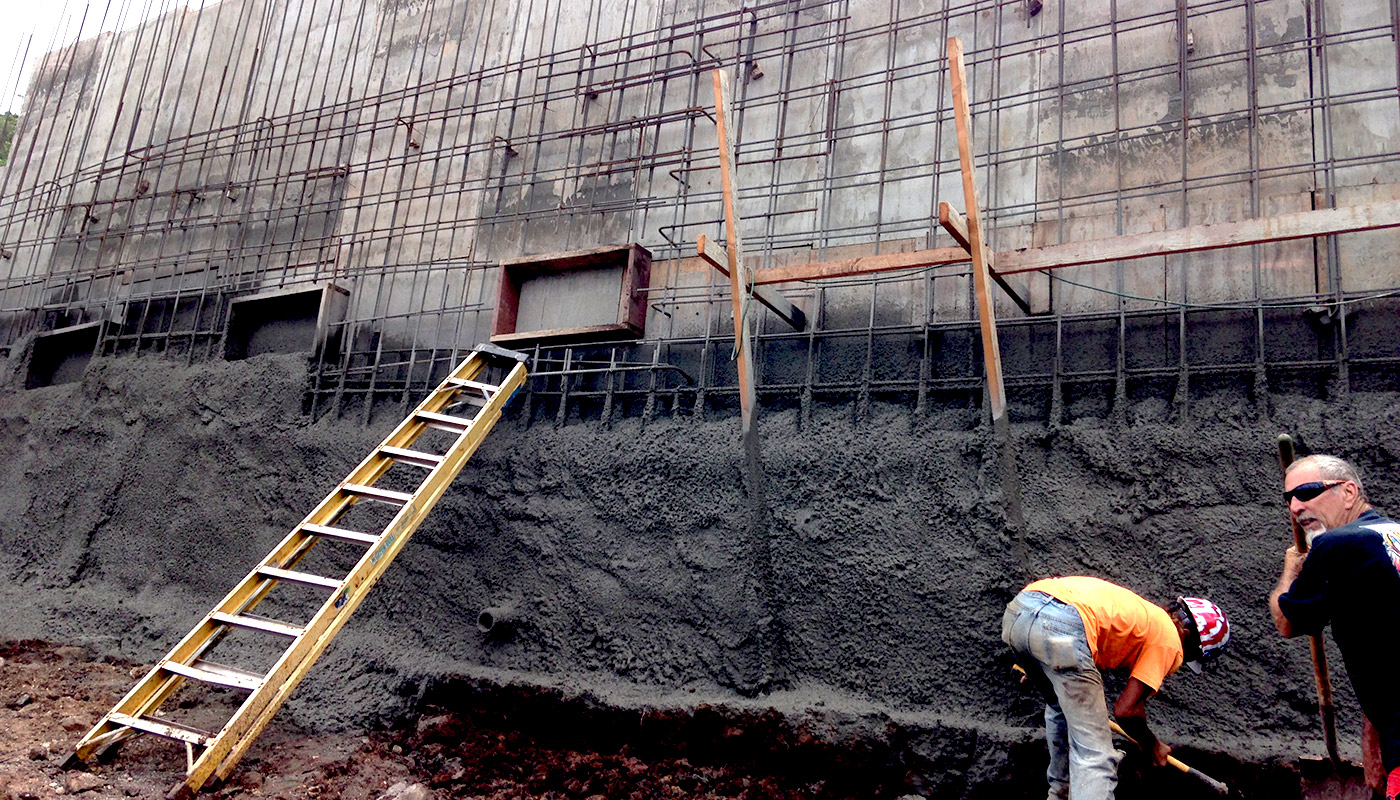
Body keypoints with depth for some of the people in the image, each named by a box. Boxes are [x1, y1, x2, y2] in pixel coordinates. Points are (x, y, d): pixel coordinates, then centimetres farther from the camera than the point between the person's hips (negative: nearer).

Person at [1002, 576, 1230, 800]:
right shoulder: (1170, 642, 15)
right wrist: (1152, 745, 28)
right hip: (1062, 629, -9)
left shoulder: (1140, 610, 36)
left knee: (1060, 708, 36)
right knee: (1095, 755, 1)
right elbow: (1124, 710, 9)